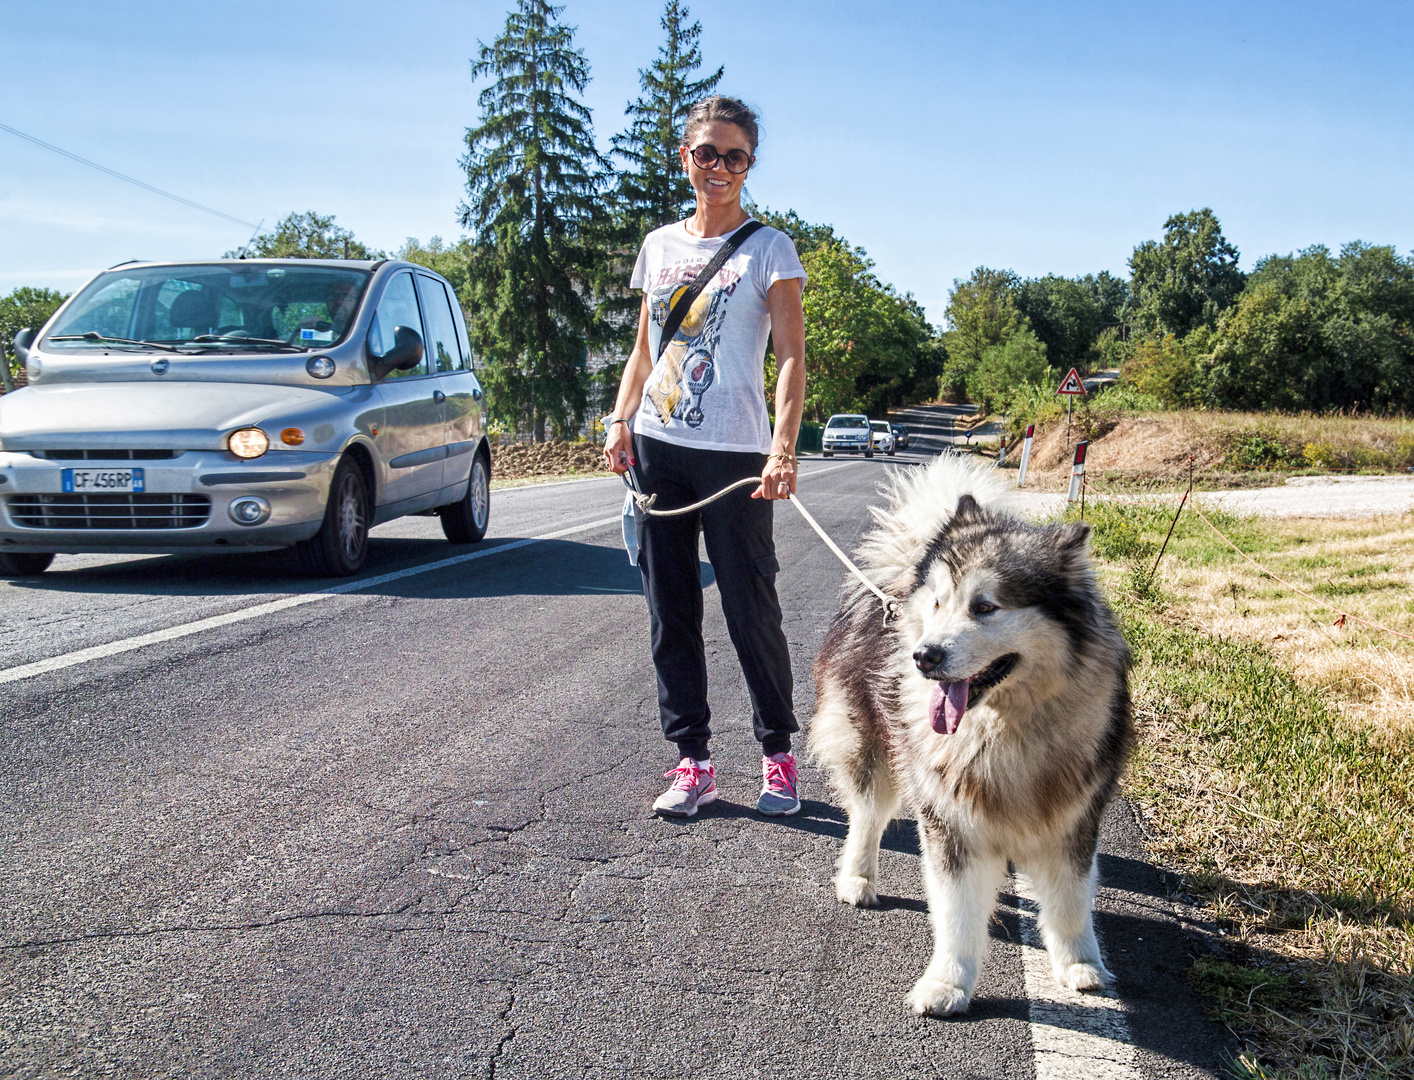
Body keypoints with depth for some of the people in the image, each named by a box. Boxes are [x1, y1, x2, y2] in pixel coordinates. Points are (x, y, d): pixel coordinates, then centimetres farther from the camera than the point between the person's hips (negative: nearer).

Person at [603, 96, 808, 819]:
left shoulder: (768, 247, 1)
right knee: (671, 611, 5)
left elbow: (791, 357, -8)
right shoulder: (660, 245, 15)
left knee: (750, 610, 0)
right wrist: (621, 421, 5)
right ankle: (692, 761, 15)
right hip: (656, 448, 5)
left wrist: (783, 447, -22)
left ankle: (777, 753, 18)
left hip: (735, 454, -4)